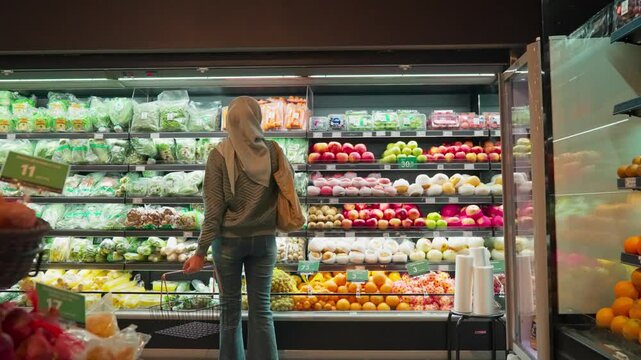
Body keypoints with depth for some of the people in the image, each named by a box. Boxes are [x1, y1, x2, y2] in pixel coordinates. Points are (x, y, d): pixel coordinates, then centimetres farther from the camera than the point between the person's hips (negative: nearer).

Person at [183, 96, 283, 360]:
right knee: (261, 309, 10)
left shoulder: (220, 155, -11)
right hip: (264, 238, 2)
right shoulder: (272, 152, -4)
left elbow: (213, 208, -12)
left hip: (229, 239, -1)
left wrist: (201, 251, -8)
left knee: (231, 308, 14)